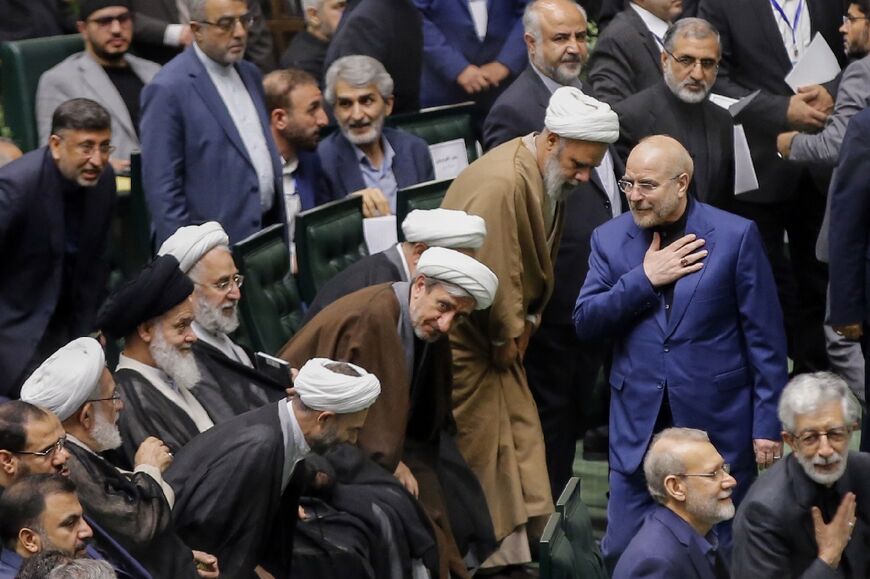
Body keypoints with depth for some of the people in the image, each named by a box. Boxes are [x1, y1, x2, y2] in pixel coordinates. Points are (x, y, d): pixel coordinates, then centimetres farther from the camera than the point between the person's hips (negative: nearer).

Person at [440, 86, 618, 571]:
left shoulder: (551, 180, 4)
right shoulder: (500, 184, -28)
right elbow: (490, 272, -27)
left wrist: (522, 327, 3)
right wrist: (507, 336, -14)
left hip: (500, 341, 9)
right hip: (463, 342, -9)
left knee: (522, 438, 10)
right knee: (480, 452, -2)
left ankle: (517, 549, 18)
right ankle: (497, 556, 5)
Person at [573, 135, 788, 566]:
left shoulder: (736, 236, -5)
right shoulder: (610, 239, 5)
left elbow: (765, 337, -3)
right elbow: (585, 322, -2)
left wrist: (768, 422, -6)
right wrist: (643, 279, -14)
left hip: (718, 421, -2)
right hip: (638, 422, 2)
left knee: (724, 554, 7)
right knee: (621, 552, 2)